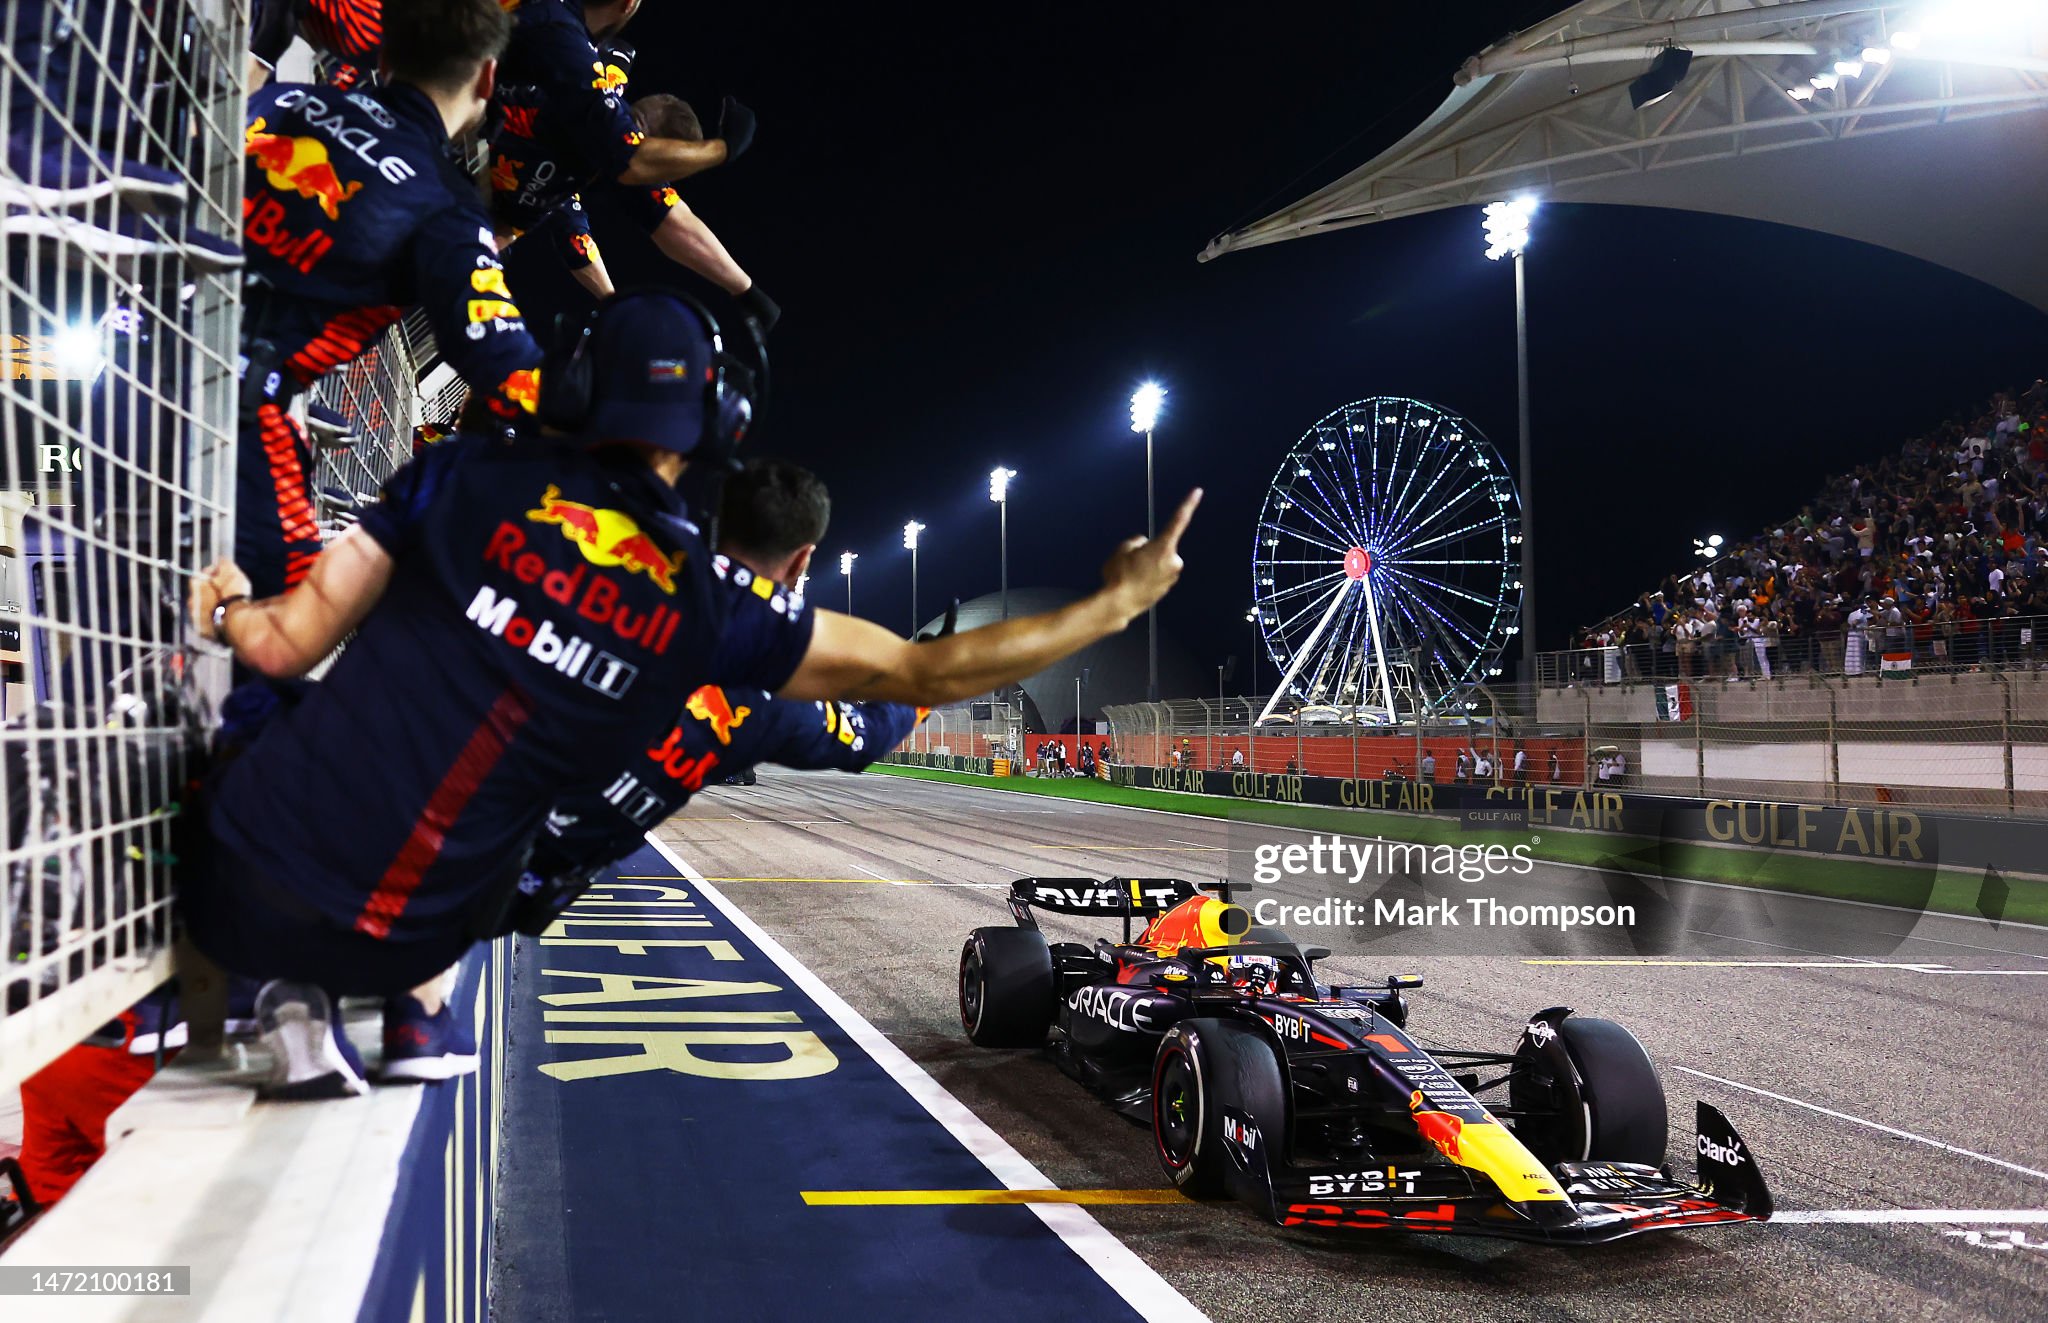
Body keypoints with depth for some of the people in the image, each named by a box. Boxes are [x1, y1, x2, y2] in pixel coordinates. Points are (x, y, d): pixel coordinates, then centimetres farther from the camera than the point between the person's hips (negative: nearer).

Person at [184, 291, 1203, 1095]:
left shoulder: (469, 477, -5)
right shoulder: (717, 604, -4)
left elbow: (289, 643, -2)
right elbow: (929, 671, 3)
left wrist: (227, 608, 23)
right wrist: (1118, 602, 15)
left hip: (239, 895, -1)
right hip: (398, 943, 2)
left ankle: (302, 1008, 13)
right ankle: (426, 1004, 14)